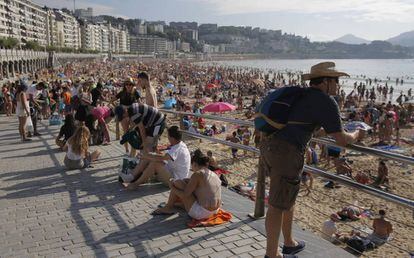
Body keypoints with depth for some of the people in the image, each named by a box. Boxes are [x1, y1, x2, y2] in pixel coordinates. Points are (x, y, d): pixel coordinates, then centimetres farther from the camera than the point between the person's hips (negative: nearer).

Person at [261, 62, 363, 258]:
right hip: (286, 153, -9)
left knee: (288, 198, 23)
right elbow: (341, 140, -3)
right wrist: (354, 136, 18)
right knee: (278, 205, 1)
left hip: (268, 144, 9)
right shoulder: (327, 101, -4)